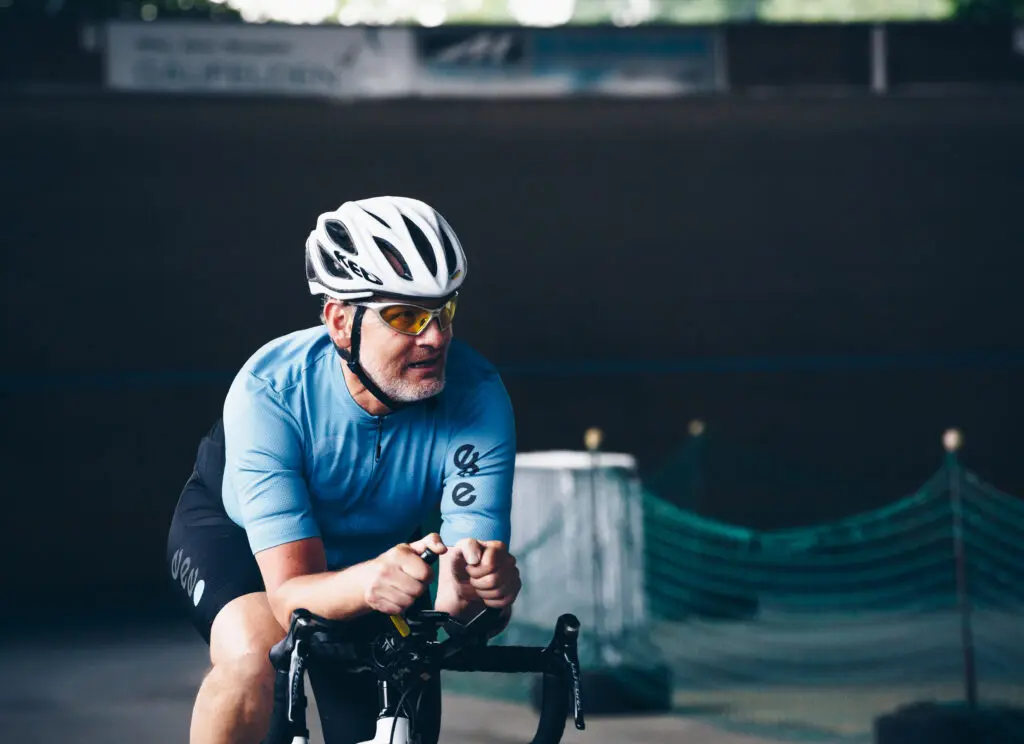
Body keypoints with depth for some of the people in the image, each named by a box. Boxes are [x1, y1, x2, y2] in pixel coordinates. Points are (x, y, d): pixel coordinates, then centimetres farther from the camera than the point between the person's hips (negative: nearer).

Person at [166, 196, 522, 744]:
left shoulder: (477, 397, -32)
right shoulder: (269, 391, -36)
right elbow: (290, 594, -40)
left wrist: (474, 588, -59)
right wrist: (368, 582, -62)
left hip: (381, 547, 3)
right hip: (235, 532, -3)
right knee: (254, 654, -34)